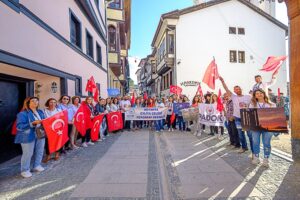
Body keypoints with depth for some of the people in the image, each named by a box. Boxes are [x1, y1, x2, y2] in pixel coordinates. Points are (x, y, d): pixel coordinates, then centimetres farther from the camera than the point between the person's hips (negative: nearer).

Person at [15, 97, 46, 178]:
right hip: (28, 137, -6)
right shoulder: (22, 113, -12)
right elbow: (19, 126, -18)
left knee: (40, 151, 16)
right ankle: (25, 170, 23)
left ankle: (37, 166, 36)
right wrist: (33, 123, -28)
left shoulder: (40, 112, 7)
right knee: (27, 154, 4)